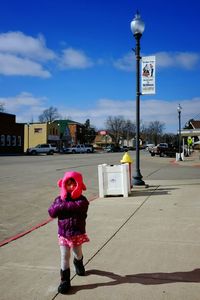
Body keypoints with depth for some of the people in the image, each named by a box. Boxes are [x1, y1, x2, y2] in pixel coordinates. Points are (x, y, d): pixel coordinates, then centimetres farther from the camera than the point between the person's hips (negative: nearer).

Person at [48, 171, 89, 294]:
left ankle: (78, 263, 55)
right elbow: (52, 212, -12)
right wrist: (59, 205, -24)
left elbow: (78, 206, -34)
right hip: (63, 234, 1)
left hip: (78, 233, -1)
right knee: (64, 257, 4)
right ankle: (65, 280, 16)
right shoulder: (59, 199, -4)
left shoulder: (82, 200, -13)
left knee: (78, 254, 22)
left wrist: (63, 205, -25)